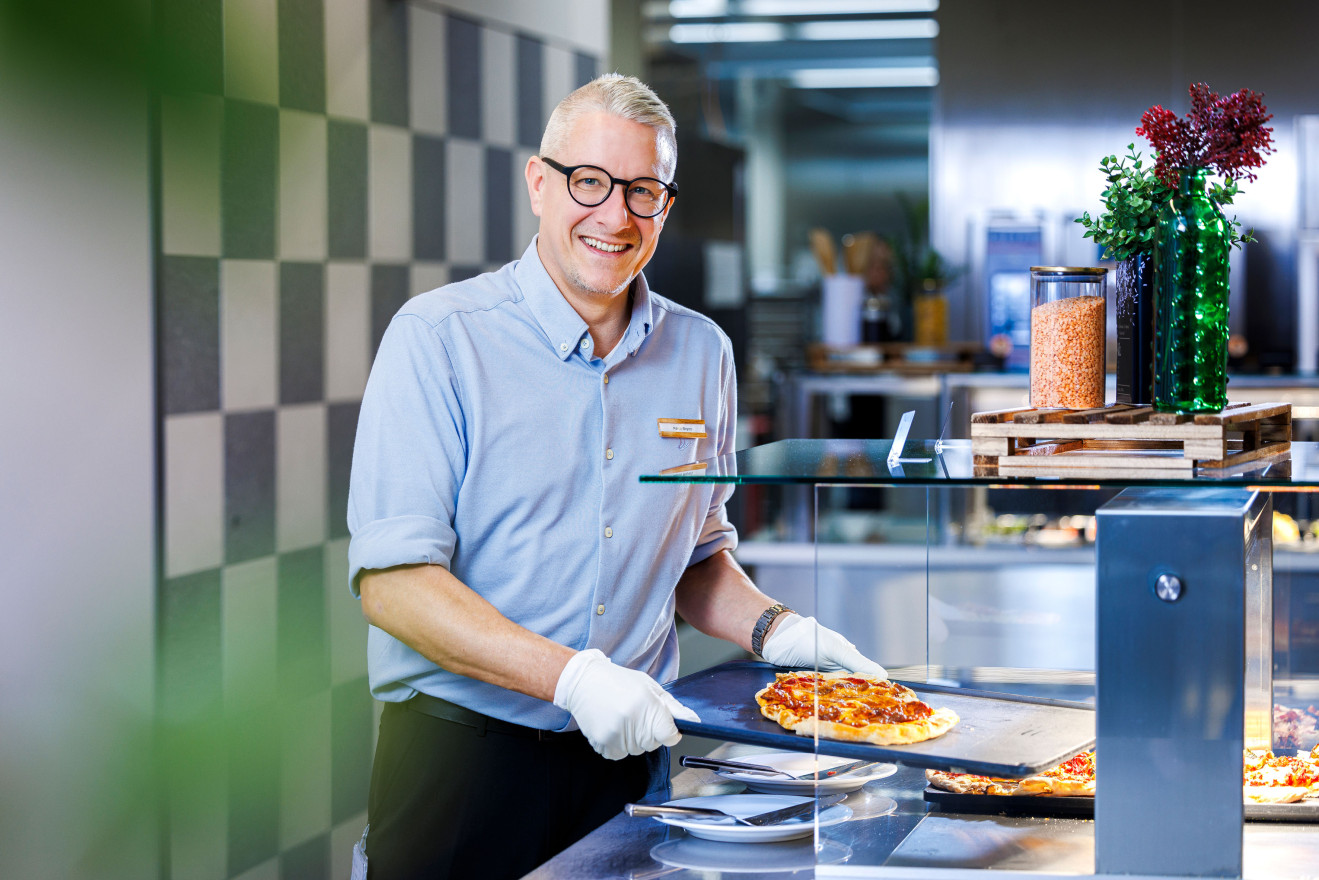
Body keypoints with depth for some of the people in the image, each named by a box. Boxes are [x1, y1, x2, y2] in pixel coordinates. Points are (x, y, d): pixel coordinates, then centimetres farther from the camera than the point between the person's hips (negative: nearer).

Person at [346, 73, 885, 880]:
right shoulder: (439, 337, -9)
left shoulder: (701, 353, 7)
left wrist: (773, 630, 0)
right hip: (461, 759, -4)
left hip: (629, 755, 4)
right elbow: (393, 581, -16)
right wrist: (571, 676, -25)